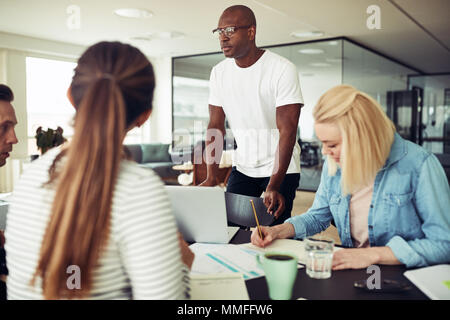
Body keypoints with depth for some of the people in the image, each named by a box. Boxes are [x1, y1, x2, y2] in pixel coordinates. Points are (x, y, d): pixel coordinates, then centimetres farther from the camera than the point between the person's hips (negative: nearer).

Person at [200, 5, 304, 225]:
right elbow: (216, 127, 0)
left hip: (280, 167, -4)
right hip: (242, 166, 4)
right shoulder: (219, 73, 1)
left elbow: (287, 131, -20)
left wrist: (273, 187, -28)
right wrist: (211, 178, -10)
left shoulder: (282, 69, -15)